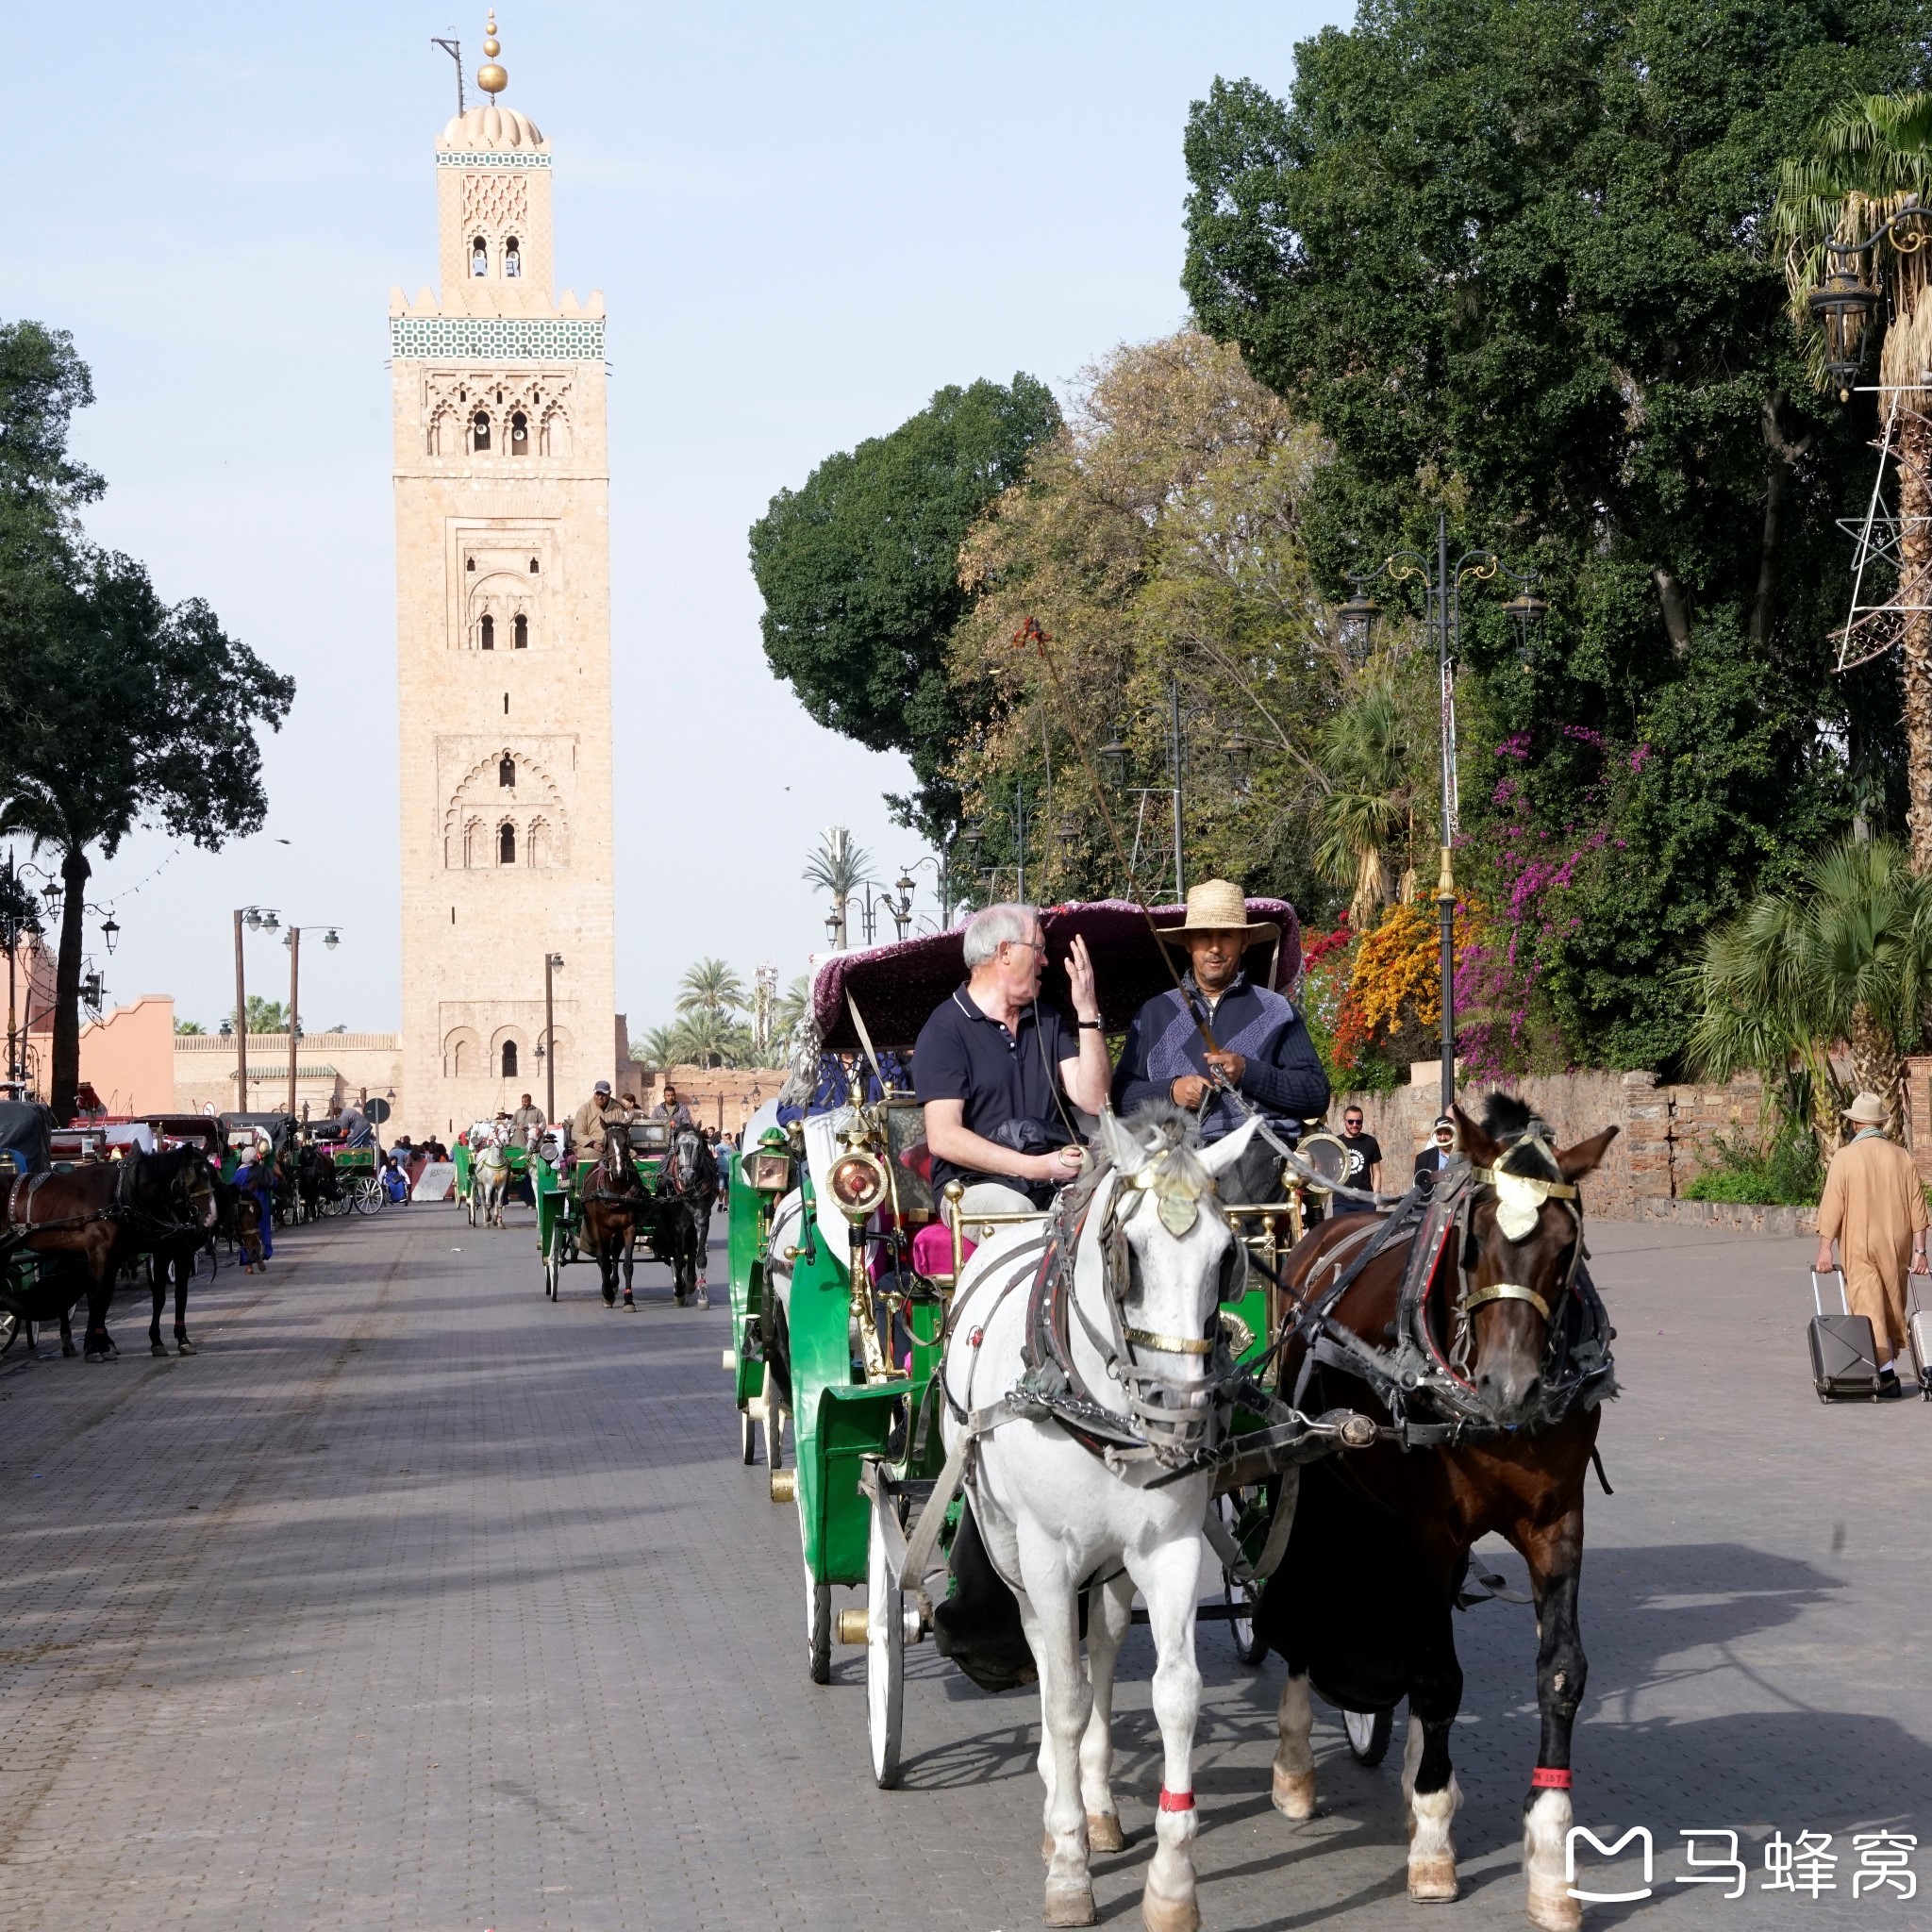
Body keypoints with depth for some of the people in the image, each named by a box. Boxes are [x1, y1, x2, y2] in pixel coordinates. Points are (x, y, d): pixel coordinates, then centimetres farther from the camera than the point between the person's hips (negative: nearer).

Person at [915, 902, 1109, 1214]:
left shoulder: (1047, 1021, 20)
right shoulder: (944, 1030, -1)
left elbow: (1092, 1100, 8)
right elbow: (943, 1137, -12)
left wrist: (1087, 1012, 1)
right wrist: (1036, 1167, -19)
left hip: (1060, 1178, 5)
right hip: (979, 1183, -5)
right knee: (1014, 1212, -39)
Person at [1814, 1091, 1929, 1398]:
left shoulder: (1845, 1157, -8)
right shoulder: (1902, 1157, 3)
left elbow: (1832, 1206, -11)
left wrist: (1825, 1250, -7)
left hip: (1859, 1247, -4)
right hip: (1896, 1245, 4)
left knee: (1869, 1308, -4)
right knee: (1893, 1307, 15)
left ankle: (1886, 1372, -15)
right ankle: (1889, 1362, 21)